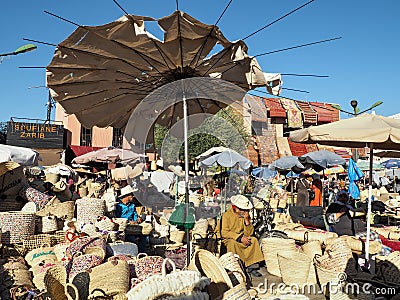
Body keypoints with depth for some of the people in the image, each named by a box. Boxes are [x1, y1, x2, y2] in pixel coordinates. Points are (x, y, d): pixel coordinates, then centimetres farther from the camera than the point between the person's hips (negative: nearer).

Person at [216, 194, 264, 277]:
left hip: (240, 238, 5)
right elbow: (224, 233, -23)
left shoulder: (245, 215, 0)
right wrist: (240, 238, -28)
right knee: (232, 243, -36)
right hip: (225, 238, -5)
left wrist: (247, 220, -19)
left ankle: (252, 267, -14)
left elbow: (249, 234, -5)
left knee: (254, 240, -17)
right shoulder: (226, 215, -14)